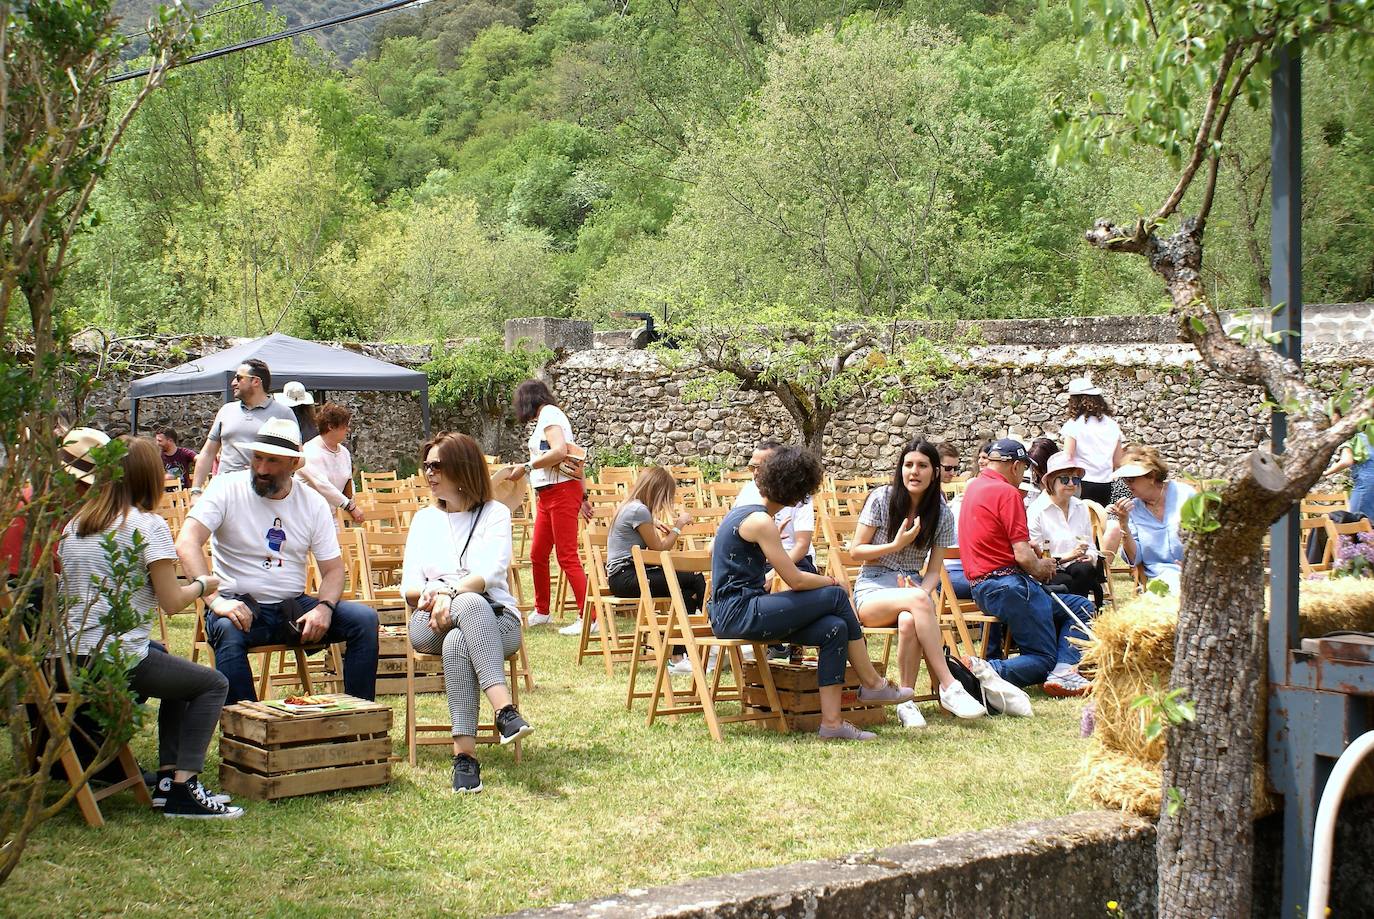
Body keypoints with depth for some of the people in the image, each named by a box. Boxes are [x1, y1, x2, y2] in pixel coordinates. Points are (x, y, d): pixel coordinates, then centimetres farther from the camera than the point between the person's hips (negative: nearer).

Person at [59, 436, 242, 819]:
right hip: (119, 658, -8)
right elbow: (172, 602, -11)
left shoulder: (74, 525, 13)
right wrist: (202, 584, 9)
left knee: (175, 668, 29)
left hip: (71, 656, 8)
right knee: (213, 685, 9)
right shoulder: (148, 526, -8)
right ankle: (182, 788, -3)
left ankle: (167, 775, 21)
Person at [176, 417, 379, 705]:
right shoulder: (227, 489, -5)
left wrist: (324, 607, -17)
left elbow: (333, 568, 6)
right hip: (240, 605, -3)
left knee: (365, 619, -17)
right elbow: (187, 543, -18)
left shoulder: (313, 503, 5)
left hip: (294, 607, 3)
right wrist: (214, 599, -33)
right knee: (227, 630, -38)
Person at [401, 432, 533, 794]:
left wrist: (449, 594, -25)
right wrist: (431, 593, -13)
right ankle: (504, 708, -48)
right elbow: (409, 588, 10)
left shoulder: (495, 513, 9)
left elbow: (491, 573, -9)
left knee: (457, 643, -38)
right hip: (432, 621, 1)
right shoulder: (424, 519, 21)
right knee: (472, 604, -36)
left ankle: (464, 753, -43)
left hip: (496, 618, -1)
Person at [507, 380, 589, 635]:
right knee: (537, 555, 14)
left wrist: (527, 467, -17)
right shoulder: (549, 416, 20)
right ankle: (541, 612, 27)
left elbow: (559, 452, -24)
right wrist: (582, 497, 22)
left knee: (567, 557, -10)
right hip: (547, 495, 10)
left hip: (561, 491, -10)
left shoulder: (549, 414, -8)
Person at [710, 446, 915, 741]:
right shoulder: (760, 521, -14)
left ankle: (831, 721, -11)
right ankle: (872, 684, 2)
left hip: (732, 613, 10)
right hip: (737, 614, -10)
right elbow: (795, 580, -14)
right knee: (836, 596, -11)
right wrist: (830, 581, 6)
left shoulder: (743, 511, 16)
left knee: (834, 629, -6)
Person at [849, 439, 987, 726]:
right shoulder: (882, 498, -1)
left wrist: (923, 590, -17)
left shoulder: (942, 514, 6)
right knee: (918, 600, -38)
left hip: (913, 587, 2)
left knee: (909, 621, -38)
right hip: (873, 590, -2)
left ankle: (907, 700, -28)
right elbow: (855, 551, 0)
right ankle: (949, 687, -38)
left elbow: (934, 570, 5)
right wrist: (896, 545, -13)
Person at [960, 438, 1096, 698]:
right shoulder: (1007, 492, -12)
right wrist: (1040, 568, 6)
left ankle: (1064, 671, -7)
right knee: (1044, 659, -2)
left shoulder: (974, 486, 16)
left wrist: (1028, 547, 21)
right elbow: (1023, 557, -16)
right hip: (1008, 584, -10)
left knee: (1081, 607, 14)